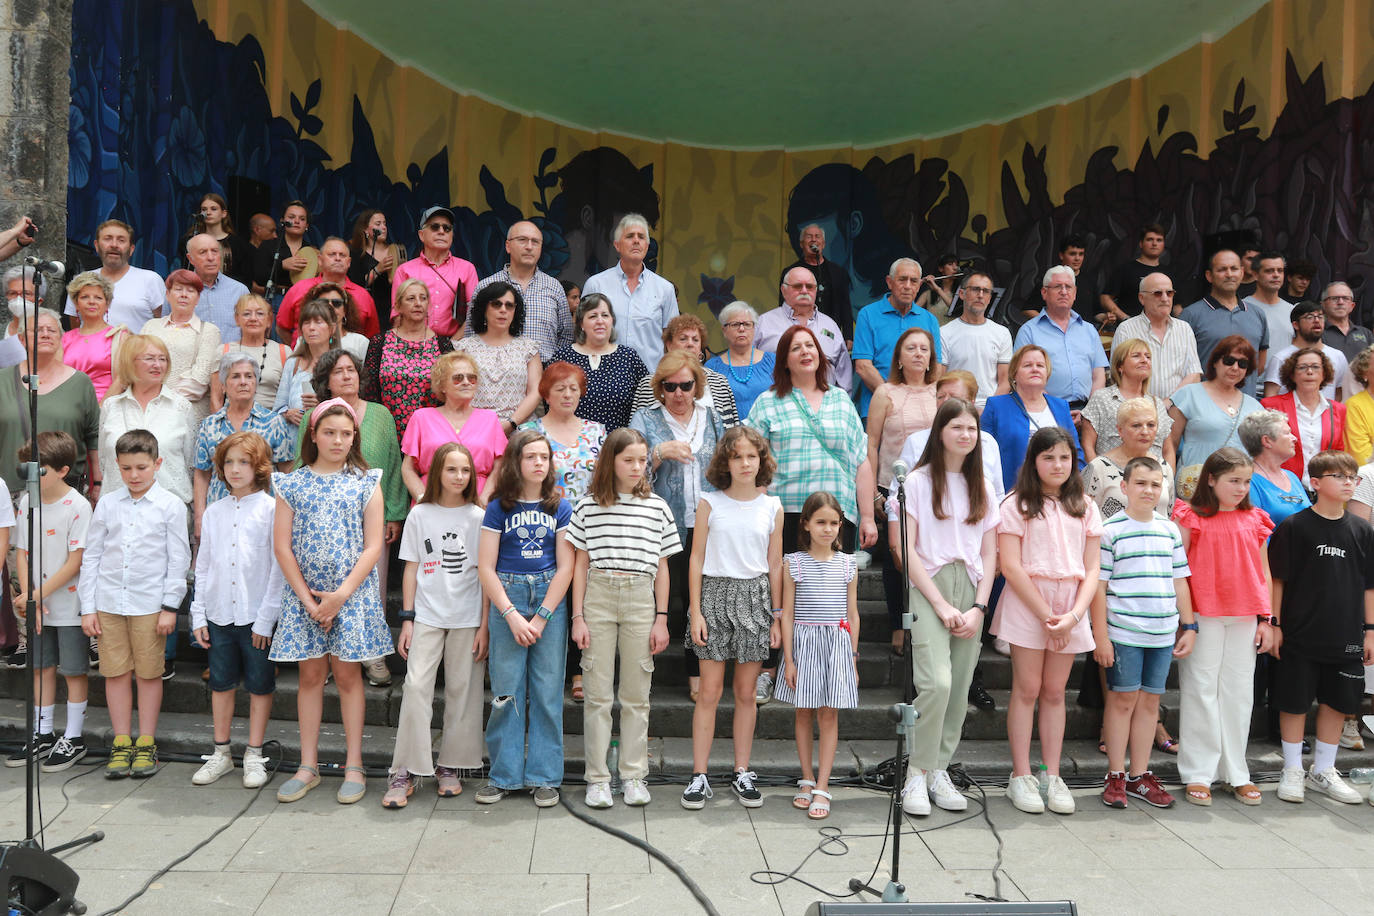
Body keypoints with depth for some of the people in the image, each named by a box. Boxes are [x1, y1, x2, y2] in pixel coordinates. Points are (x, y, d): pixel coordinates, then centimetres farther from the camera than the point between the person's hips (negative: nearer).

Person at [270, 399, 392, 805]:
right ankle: (308, 766, 18)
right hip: (304, 592, 1)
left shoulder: (366, 482, 1)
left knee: (347, 673, 4)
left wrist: (342, 594, -11)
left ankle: (354, 767, 12)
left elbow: (373, 546, -3)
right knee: (310, 674, 7)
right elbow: (282, 546, 0)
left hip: (352, 591, -1)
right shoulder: (292, 483, 4)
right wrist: (307, 599, -7)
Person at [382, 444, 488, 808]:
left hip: (468, 618, 0)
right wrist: (407, 619, 2)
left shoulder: (478, 517, 3)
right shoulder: (419, 515, 5)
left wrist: (485, 625, -2)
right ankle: (406, 772, 0)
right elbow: (411, 569, 7)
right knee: (416, 686, -9)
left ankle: (450, 767, 17)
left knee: (462, 690, 4)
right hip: (427, 615, 0)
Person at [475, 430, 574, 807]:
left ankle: (545, 777, 13)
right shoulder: (499, 507, 4)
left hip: (551, 600, 0)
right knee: (506, 690, 2)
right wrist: (512, 615, -9)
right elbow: (485, 568, -1)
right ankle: (504, 775, 15)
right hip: (506, 598, 0)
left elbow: (565, 567, 0)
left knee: (547, 690, 2)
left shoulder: (560, 507, 5)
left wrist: (540, 617, -8)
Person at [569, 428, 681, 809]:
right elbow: (580, 564, 5)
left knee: (636, 695, 6)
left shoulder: (657, 507, 7)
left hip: (641, 599, 1)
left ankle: (634, 775, 17)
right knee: (598, 693, 2)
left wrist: (661, 619, 4)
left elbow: (662, 568, 9)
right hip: (598, 596, -1)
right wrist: (577, 617, 0)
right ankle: (597, 778, 12)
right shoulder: (589, 506, 4)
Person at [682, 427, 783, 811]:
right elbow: (696, 558, 1)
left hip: (755, 597, 2)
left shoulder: (772, 507, 4)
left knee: (746, 693, 8)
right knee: (710, 692, -1)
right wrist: (695, 611, -5)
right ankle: (699, 775, 8)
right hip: (715, 593, -1)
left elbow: (775, 565, 8)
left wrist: (776, 616, 7)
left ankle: (742, 773, 19)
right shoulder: (710, 503, 0)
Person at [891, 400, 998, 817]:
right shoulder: (918, 481, 1)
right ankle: (916, 774, -5)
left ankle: (939, 770, 14)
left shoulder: (983, 487, 14)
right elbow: (905, 549, -4)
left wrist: (978, 608, -2)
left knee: (960, 687, 1)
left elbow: (989, 553, 11)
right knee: (937, 681, -18)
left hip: (971, 589, 4)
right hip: (927, 586, -4)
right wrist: (941, 604, -10)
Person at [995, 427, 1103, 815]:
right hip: (1026, 602, -3)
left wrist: (1073, 615, -9)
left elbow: (1092, 568, 6)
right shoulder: (1017, 504, -2)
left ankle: (1052, 777, 15)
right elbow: (1011, 566, -9)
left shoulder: (1084, 507, 10)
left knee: (1055, 691, 8)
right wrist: (1045, 615, -12)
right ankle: (1021, 777, 7)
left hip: (1071, 606, 3)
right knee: (1027, 689, -1)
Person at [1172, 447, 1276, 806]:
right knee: (1201, 690, 1)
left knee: (1239, 692, 9)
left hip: (1244, 618, 4)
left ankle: (1236, 773, 20)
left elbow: (1263, 572, 13)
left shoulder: (1255, 521, 9)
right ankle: (1198, 774, 9)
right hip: (1203, 615, -4)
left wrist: (1266, 619, 9)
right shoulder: (1191, 518, -3)